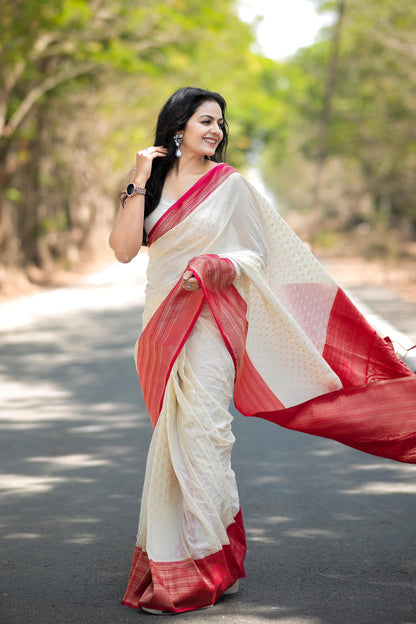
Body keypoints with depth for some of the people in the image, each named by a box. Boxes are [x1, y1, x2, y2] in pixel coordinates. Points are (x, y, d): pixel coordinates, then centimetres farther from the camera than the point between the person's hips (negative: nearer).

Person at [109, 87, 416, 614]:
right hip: (163, 322, 4)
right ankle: (167, 558, 18)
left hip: (211, 320, -4)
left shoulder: (229, 184, 3)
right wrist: (139, 184, -5)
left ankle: (205, 563, -8)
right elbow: (124, 249, 0)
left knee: (199, 431, -13)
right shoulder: (153, 185, 12)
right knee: (172, 437, 8)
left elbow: (257, 253, 4)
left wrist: (221, 266, -16)